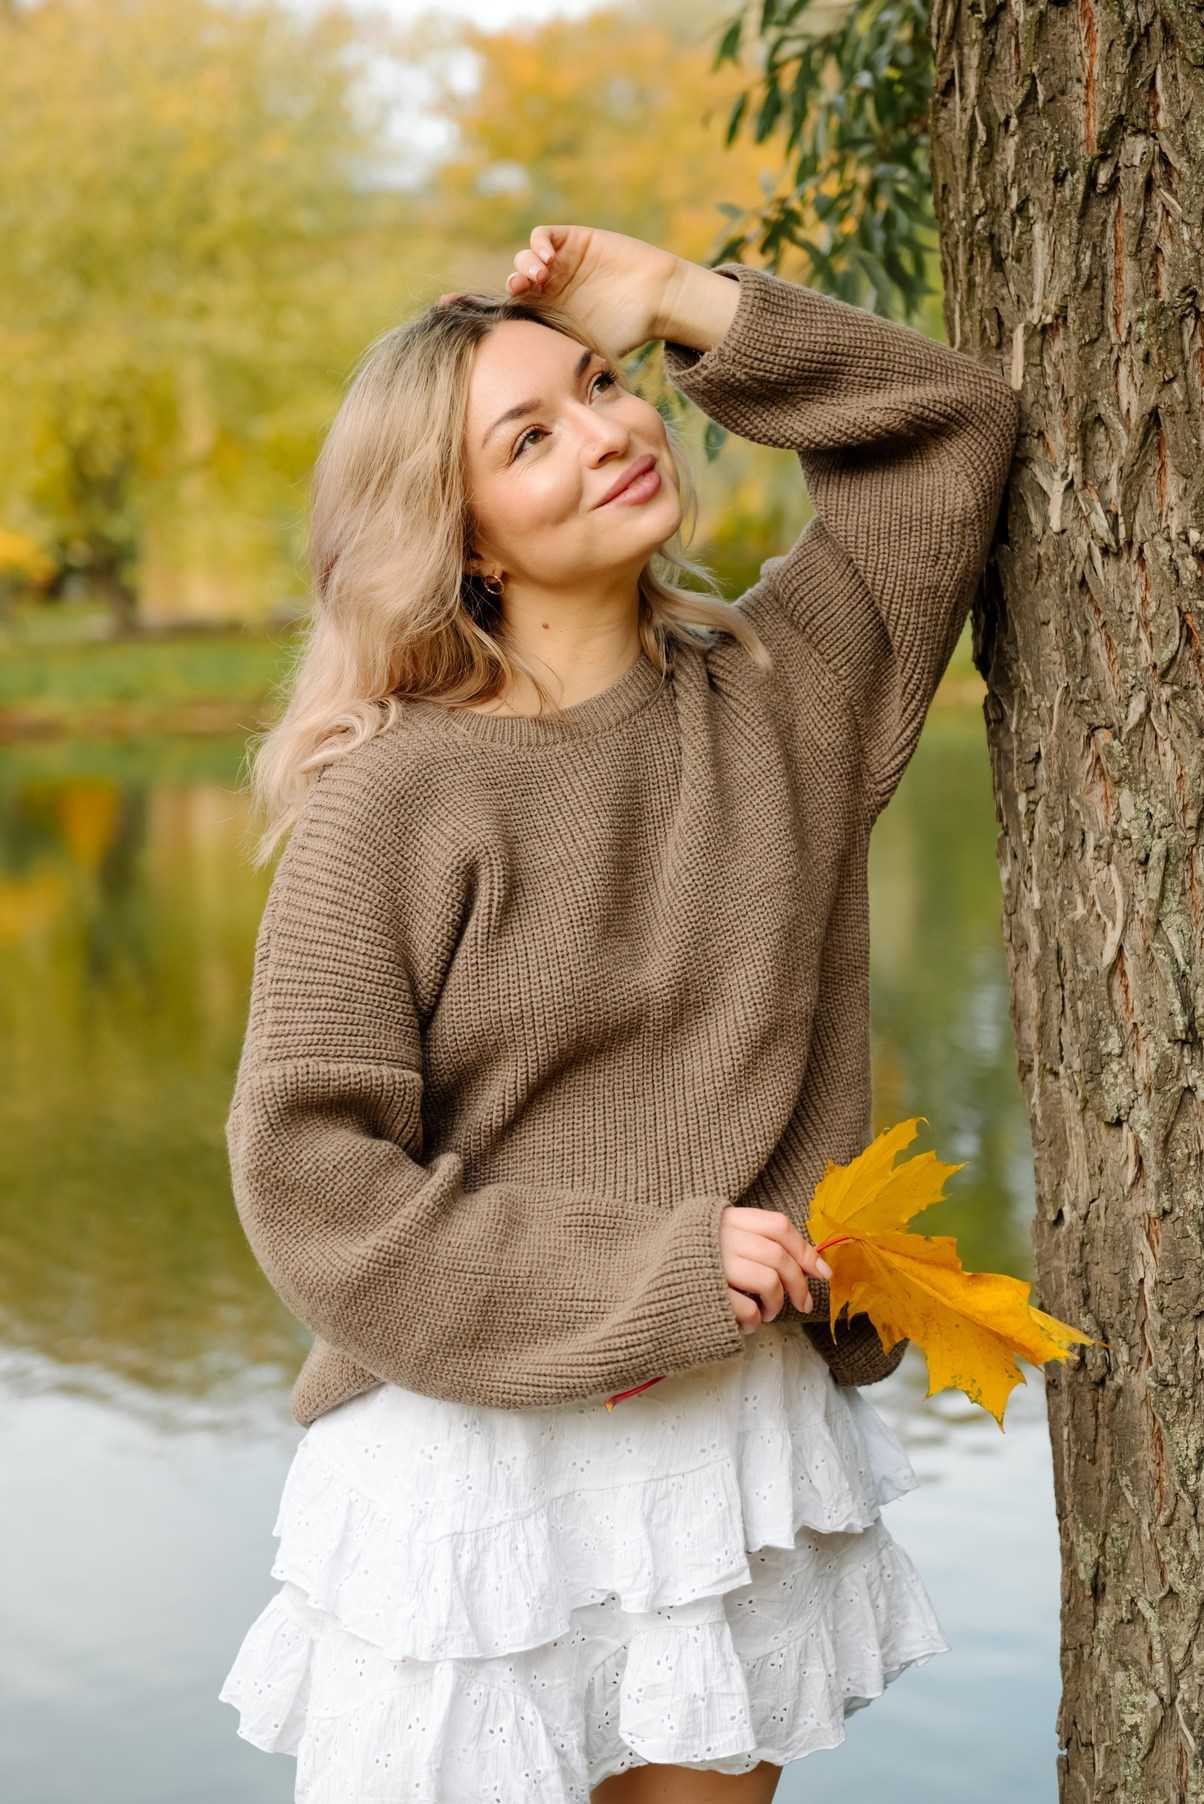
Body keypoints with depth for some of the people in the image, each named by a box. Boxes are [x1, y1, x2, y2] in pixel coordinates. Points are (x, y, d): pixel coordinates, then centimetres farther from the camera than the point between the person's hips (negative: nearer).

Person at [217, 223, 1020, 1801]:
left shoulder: (779, 694, 4)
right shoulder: (392, 808, -10)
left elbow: (955, 425, 12)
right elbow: (305, 1170, -12)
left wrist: (681, 303, 3)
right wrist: (651, 1274, -16)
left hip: (748, 1430, 4)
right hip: (476, 1454, -4)